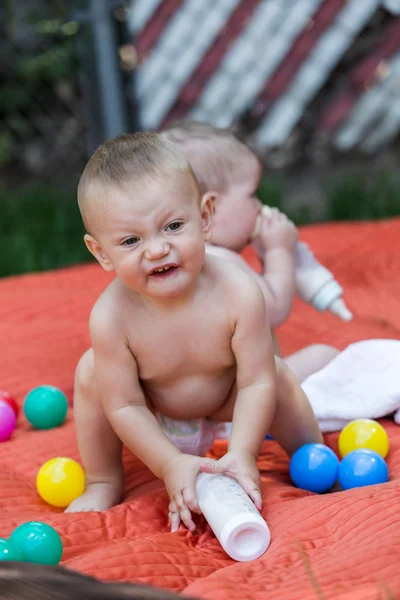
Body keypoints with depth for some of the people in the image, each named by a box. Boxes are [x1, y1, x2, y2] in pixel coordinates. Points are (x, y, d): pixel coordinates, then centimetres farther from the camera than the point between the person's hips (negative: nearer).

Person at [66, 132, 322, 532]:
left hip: (223, 398, 1)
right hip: (151, 416, 0)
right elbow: (124, 406, -27)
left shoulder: (237, 293, -36)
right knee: (91, 370, -23)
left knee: (278, 376, -22)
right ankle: (103, 482, 2)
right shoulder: (111, 316, -36)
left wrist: (242, 454, -35)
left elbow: (257, 382, -28)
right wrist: (170, 465, -31)